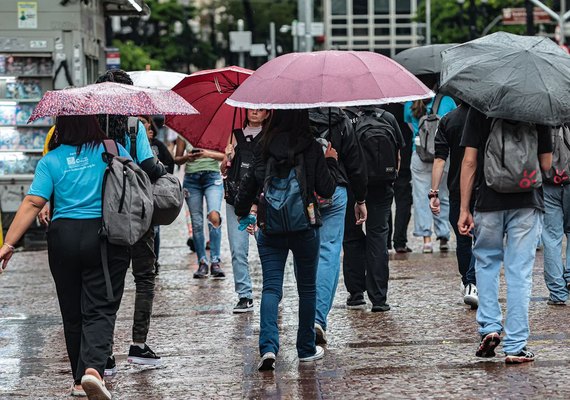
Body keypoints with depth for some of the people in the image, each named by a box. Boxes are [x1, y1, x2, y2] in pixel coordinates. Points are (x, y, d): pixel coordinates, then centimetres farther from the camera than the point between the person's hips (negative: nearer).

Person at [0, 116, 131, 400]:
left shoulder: (51, 161, 2)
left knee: (72, 312, 13)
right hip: (106, 237, -1)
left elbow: (32, 203, -6)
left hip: (64, 236, 1)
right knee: (100, 310, -2)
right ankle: (93, 368, -26)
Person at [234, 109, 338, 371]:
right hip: (305, 226, -1)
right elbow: (326, 190, -5)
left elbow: (250, 182, 2)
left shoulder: (264, 147, -3)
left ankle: (268, 346, -18)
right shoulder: (312, 148, -7)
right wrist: (330, 162, 12)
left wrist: (242, 210, 20)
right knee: (307, 288, 13)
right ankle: (306, 349, 21)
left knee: (271, 287, 1)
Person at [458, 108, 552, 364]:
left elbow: (469, 161, -5)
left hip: (489, 201, 0)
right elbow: (546, 164, 1)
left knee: (486, 262, 21)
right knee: (520, 273, 3)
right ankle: (515, 347, 3)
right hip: (527, 202, 0)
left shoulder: (479, 109, -2)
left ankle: (489, 327, 9)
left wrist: (464, 209, -2)